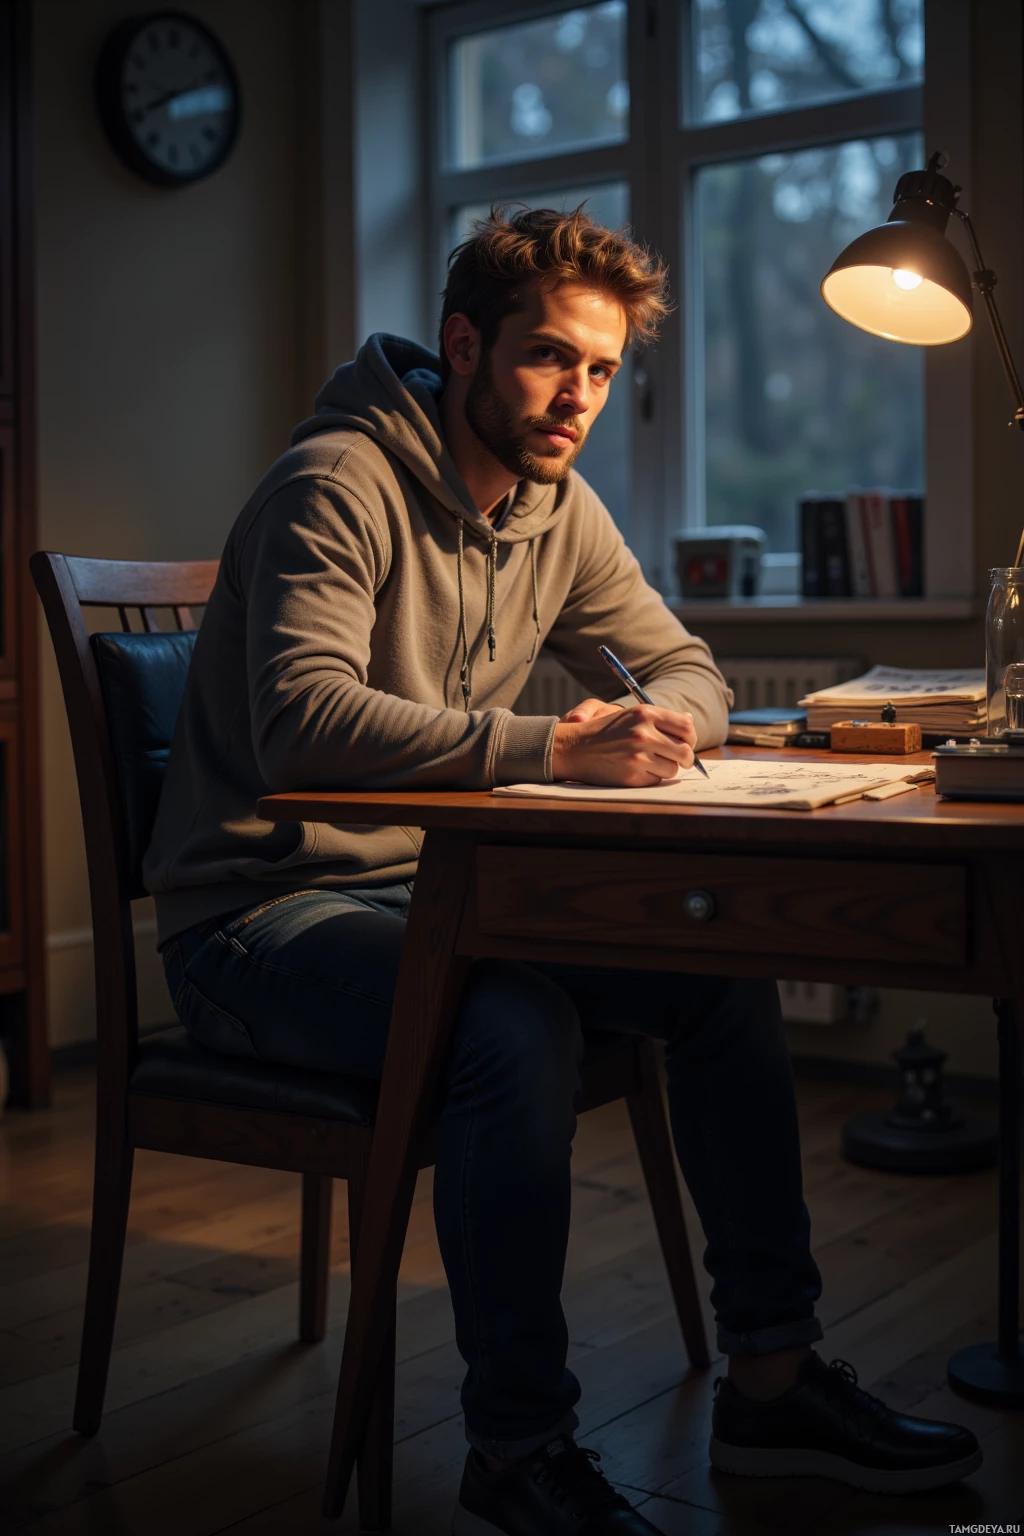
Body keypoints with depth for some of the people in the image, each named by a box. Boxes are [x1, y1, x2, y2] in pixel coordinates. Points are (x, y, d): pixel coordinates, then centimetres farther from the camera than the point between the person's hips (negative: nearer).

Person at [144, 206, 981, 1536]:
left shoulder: (558, 507, 8)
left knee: (729, 966, -7)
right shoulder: (342, 484, -17)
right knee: (519, 1028, -34)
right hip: (260, 915, -7)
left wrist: (660, 722, -10)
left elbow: (689, 671, 15)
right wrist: (548, 749, -37)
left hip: (432, 882, 8)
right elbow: (304, 724, -32)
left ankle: (770, 1377, 4)